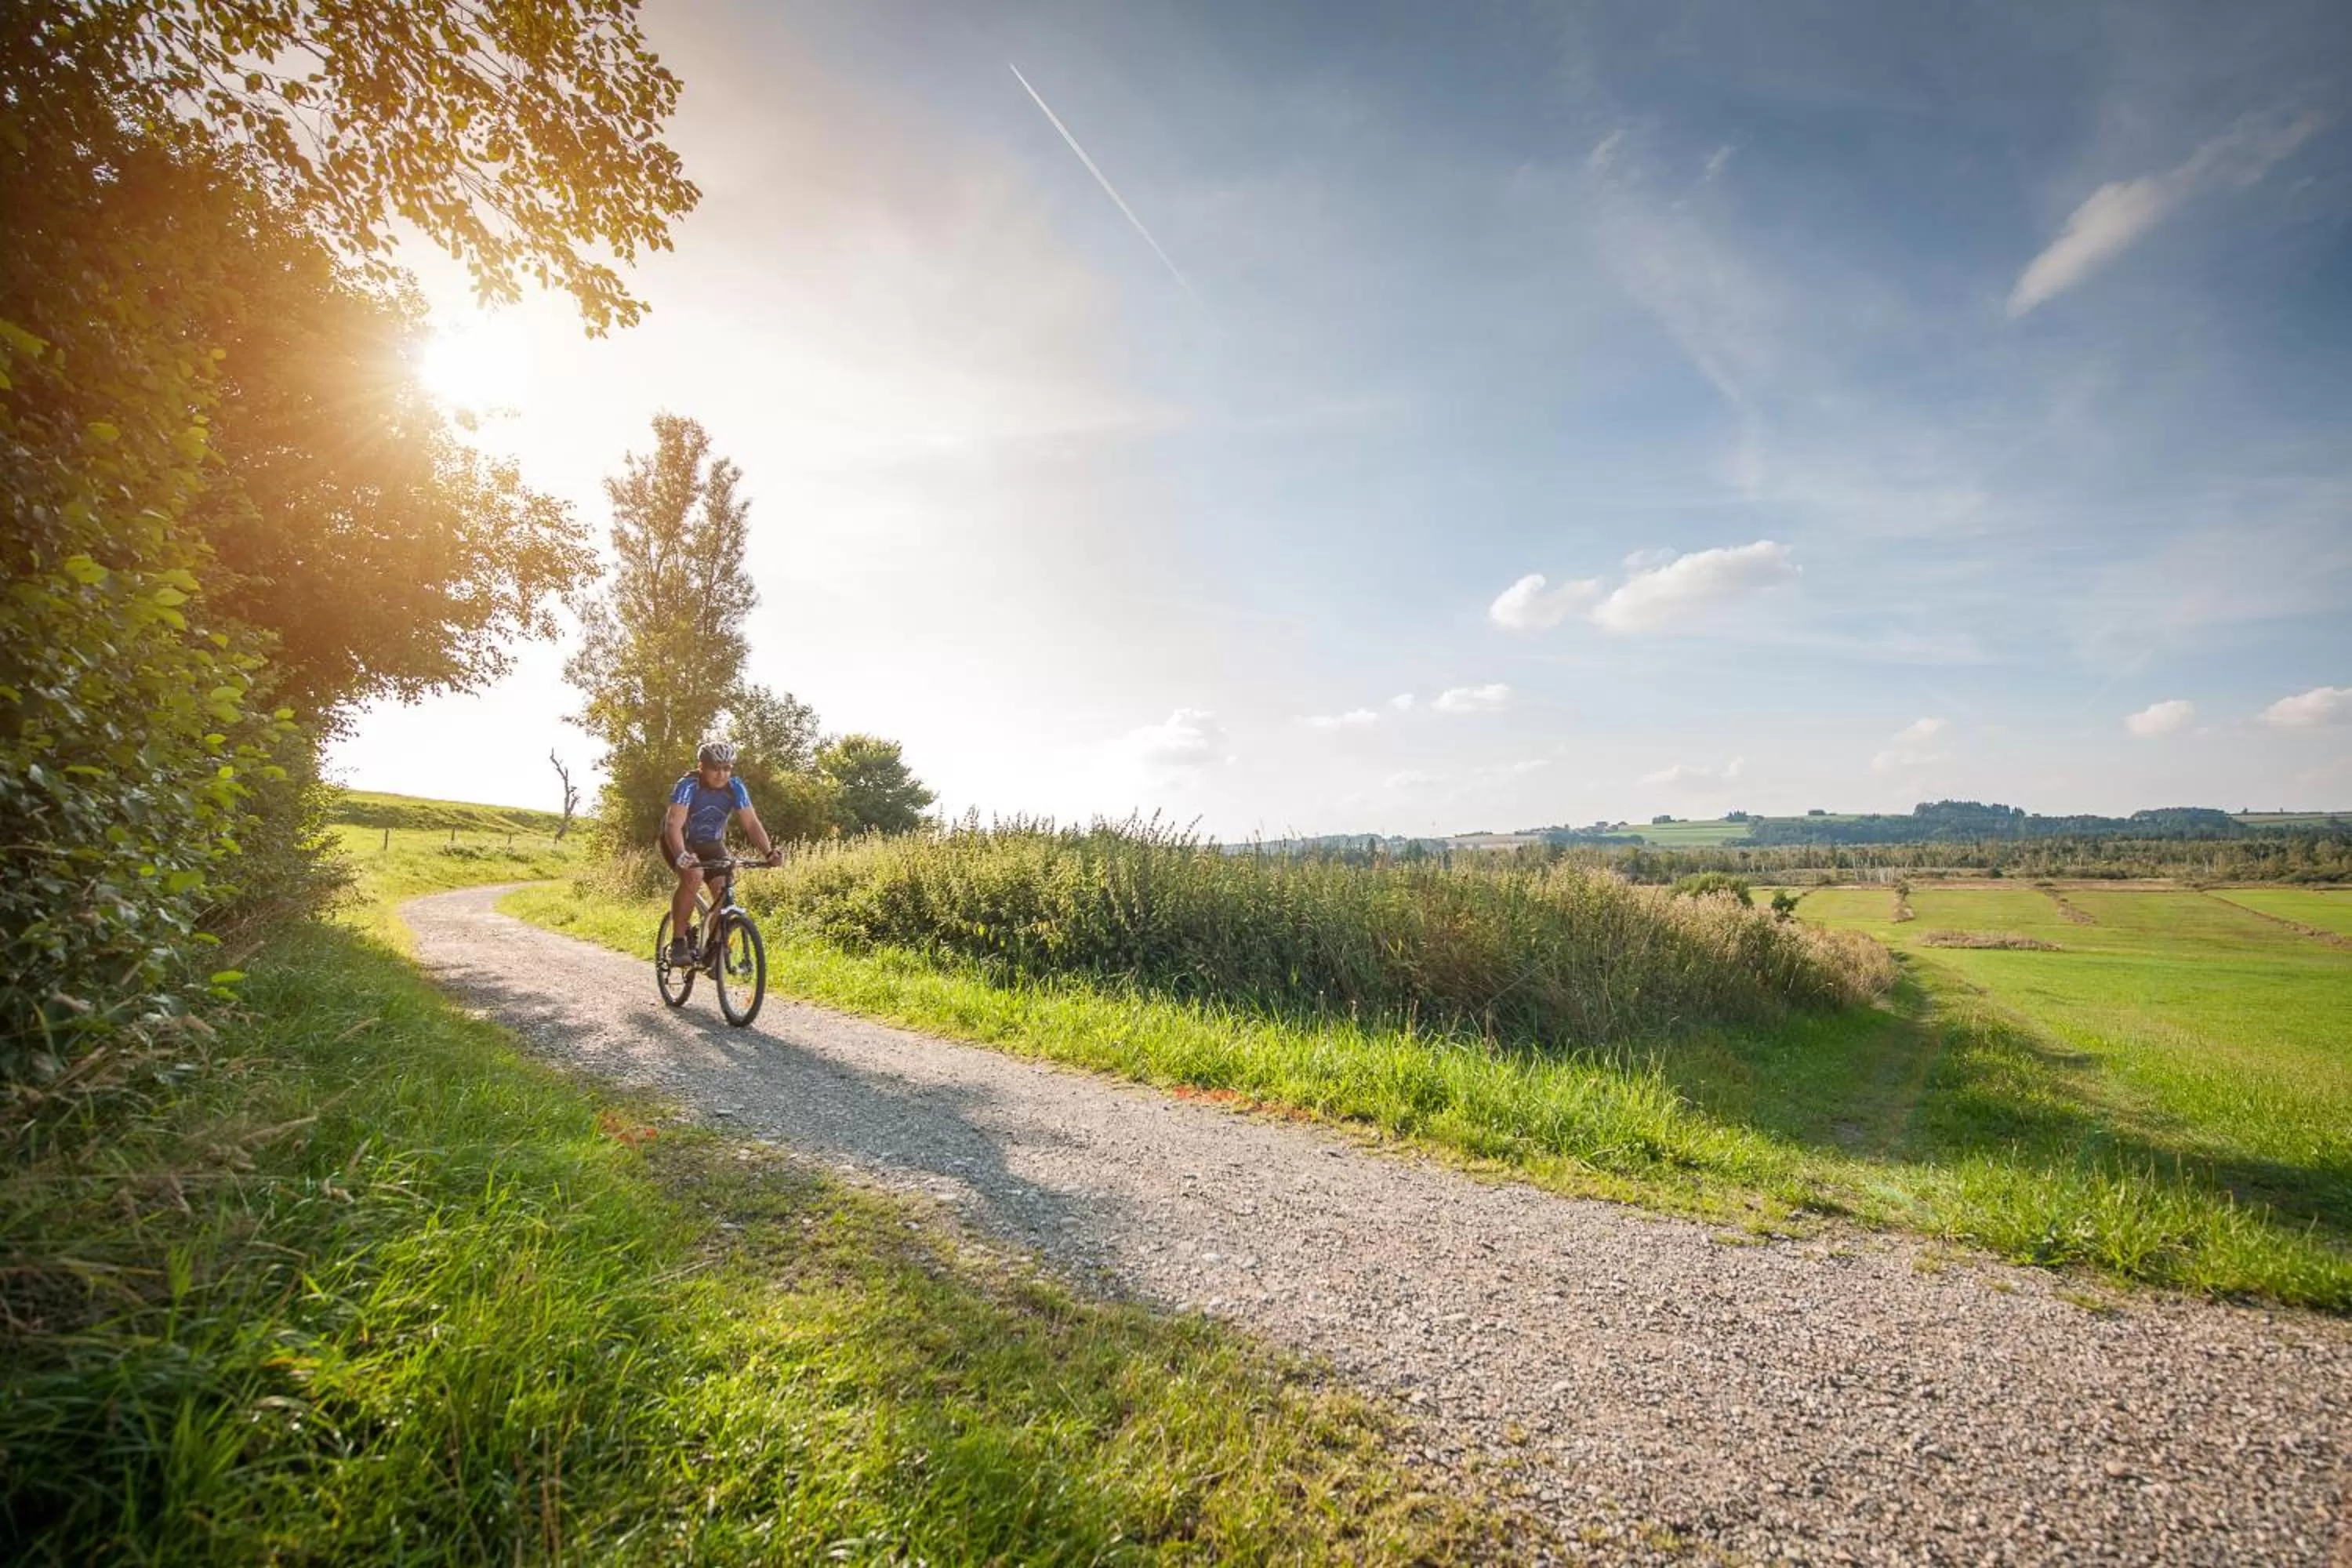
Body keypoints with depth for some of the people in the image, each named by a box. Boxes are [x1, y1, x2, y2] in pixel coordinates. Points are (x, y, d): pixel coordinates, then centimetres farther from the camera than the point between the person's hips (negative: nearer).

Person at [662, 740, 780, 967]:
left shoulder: (735, 787, -18)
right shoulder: (688, 785, -28)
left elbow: (752, 823, -23)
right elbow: (674, 824, -40)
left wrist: (769, 852, -39)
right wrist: (681, 855, -58)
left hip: (712, 844, 4)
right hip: (681, 841, -4)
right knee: (693, 876, -32)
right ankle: (677, 942, -21)